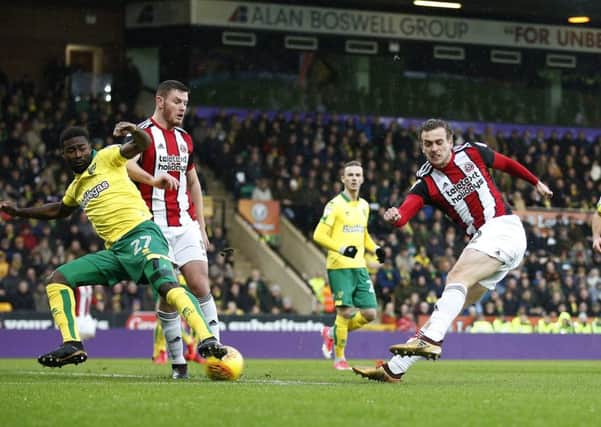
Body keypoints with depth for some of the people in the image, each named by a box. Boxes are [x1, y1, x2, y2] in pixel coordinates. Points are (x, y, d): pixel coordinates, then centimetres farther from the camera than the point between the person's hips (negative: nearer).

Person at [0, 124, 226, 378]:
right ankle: (72, 346, -5)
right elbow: (58, 211, 46)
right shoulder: (76, 188, 25)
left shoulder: (106, 158, 5)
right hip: (114, 250, 8)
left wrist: (134, 131, -33)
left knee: (167, 286, -32)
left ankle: (207, 341, -44)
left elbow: (143, 145, -10)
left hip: (140, 235, -8)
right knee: (57, 280, 3)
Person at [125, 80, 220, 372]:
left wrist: (201, 225, 19)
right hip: (156, 226, -5)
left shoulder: (184, 140, 17)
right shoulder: (143, 134, -5)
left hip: (185, 224, 5)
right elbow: (125, 163, -26)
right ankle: (177, 360, 2)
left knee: (201, 286, -8)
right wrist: (153, 180, -45)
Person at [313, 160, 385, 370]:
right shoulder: (335, 205, -7)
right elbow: (319, 235, -11)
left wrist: (375, 249, 10)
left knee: (369, 314, 1)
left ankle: (332, 333, 24)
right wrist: (342, 249, -22)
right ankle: (339, 358, 5)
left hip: (359, 266, 7)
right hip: (339, 267, -7)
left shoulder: (364, 205, 15)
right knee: (346, 312, -11)